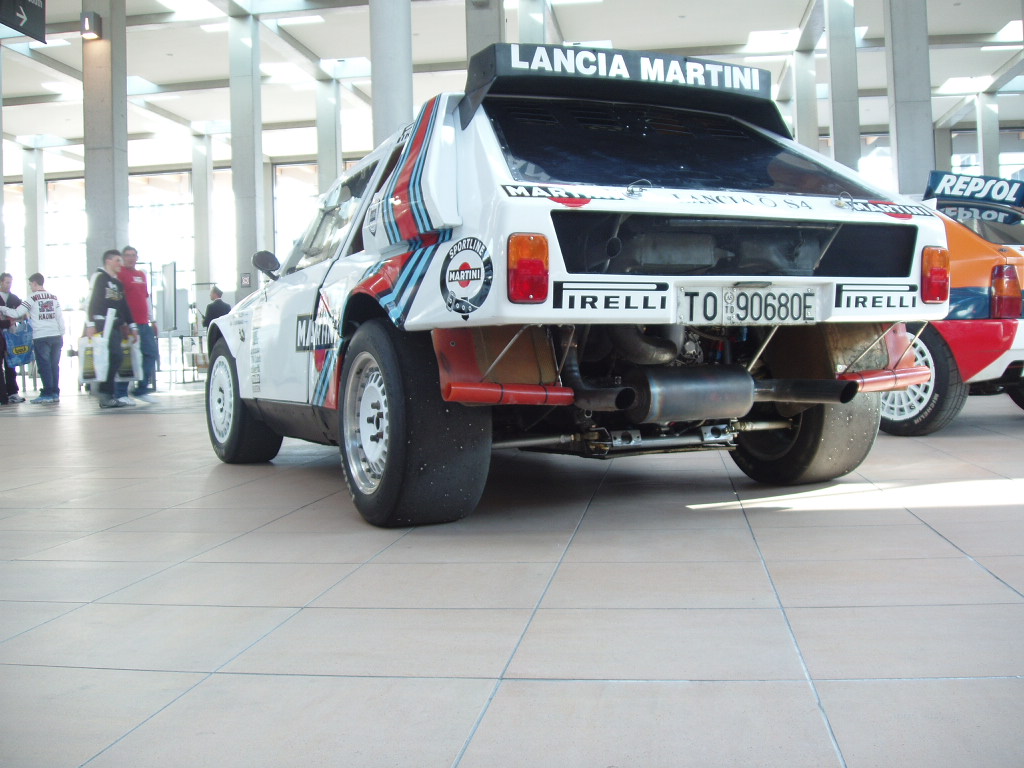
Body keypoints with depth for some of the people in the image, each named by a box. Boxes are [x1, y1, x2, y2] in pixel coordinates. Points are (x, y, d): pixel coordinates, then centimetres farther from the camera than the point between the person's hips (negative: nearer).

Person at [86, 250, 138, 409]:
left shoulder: (118, 282, 22)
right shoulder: (99, 277, -2)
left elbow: (124, 305, 24)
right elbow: (92, 301, -9)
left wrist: (131, 325, 21)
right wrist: (90, 324, -16)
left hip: (116, 325, 8)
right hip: (103, 323, -8)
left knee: (114, 358, 3)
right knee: (116, 356, -16)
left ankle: (107, 395, 7)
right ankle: (106, 395, -11)